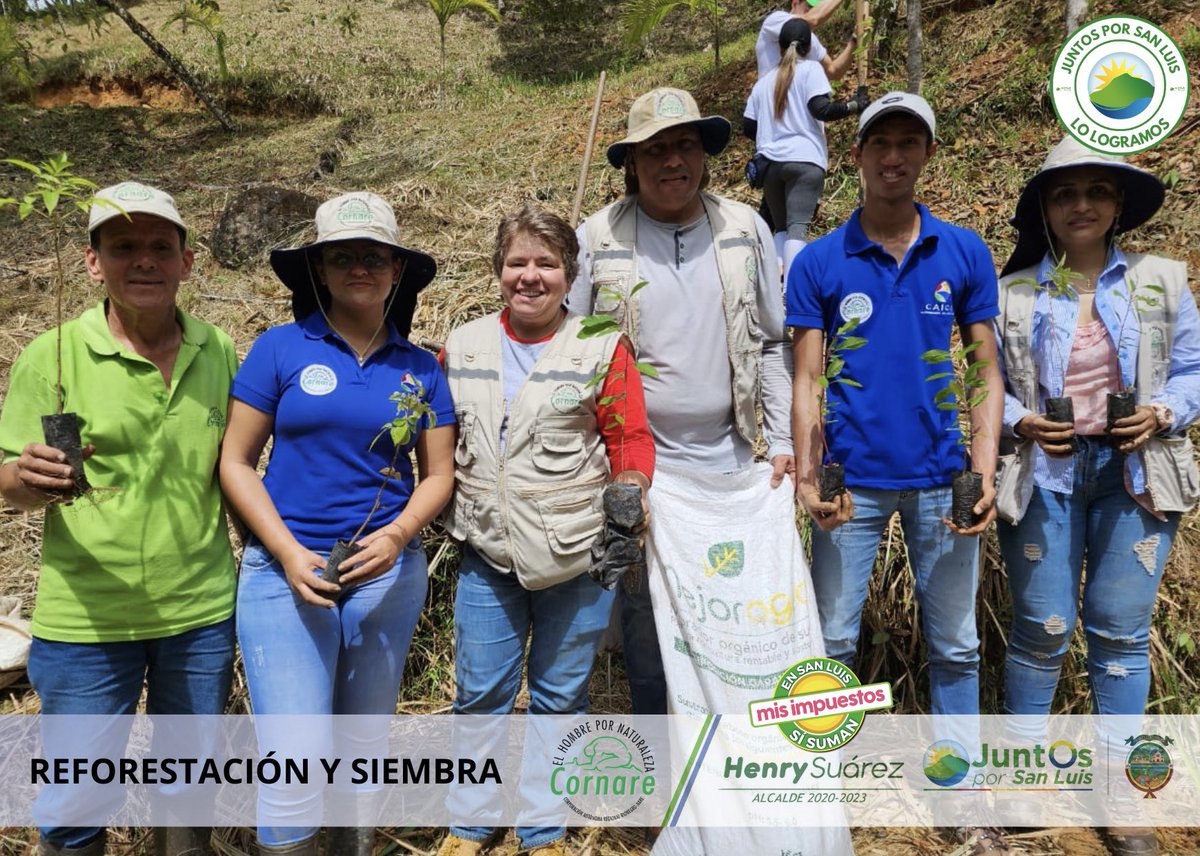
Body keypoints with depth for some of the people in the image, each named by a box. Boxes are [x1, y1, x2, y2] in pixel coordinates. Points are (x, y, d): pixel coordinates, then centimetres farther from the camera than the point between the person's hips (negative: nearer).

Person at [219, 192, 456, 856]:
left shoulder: (419, 368, 5)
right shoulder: (281, 348, -2)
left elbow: (438, 473, 8)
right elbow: (235, 462, -2)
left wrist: (397, 536, -11)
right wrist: (289, 553, -13)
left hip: (388, 570, 3)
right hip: (286, 567, -2)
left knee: (365, 741, 16)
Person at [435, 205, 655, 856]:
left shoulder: (602, 349, -4)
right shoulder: (462, 347, 7)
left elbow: (631, 439, -3)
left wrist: (630, 498, -19)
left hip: (576, 558, -2)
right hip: (488, 554, 3)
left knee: (559, 698, 12)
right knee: (480, 695, 11)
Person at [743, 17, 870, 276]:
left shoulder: (764, 81, 18)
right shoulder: (810, 69, 4)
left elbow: (748, 127, 17)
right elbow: (821, 110, -10)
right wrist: (855, 105, -2)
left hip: (769, 163, 5)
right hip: (804, 160, -5)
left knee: (781, 228, 15)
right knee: (797, 228, -13)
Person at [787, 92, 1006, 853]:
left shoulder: (965, 253, 3)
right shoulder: (820, 262, 1)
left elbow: (987, 372, 3)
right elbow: (807, 379, -1)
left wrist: (984, 474, -7)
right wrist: (807, 475, -12)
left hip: (941, 477, 1)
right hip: (853, 478, -1)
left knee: (956, 645, 11)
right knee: (832, 642, 7)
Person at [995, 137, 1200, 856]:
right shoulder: (1012, 295, 3)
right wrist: (1019, 423, -13)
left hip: (1134, 473, 1)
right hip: (1044, 474, -1)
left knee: (1121, 630, 4)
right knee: (1042, 629, 3)